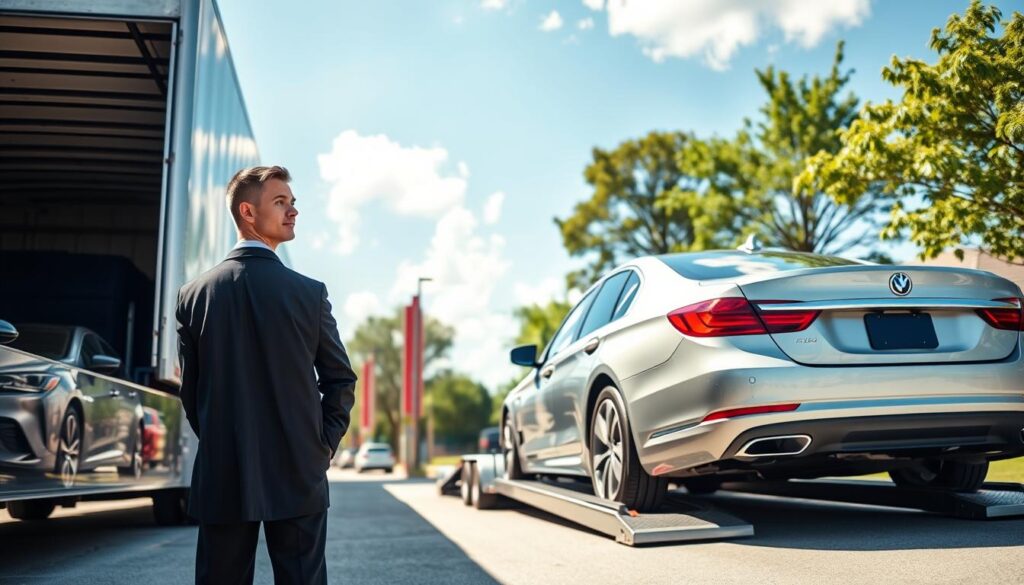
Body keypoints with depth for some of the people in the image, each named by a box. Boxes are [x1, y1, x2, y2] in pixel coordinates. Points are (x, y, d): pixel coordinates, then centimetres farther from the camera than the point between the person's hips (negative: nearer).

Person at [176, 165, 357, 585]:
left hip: (221, 478, 3)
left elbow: (189, 388, 5)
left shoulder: (194, 295, 1)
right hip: (297, 478, -2)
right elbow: (340, 379, -3)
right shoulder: (309, 293, -7)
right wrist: (323, 446, 8)